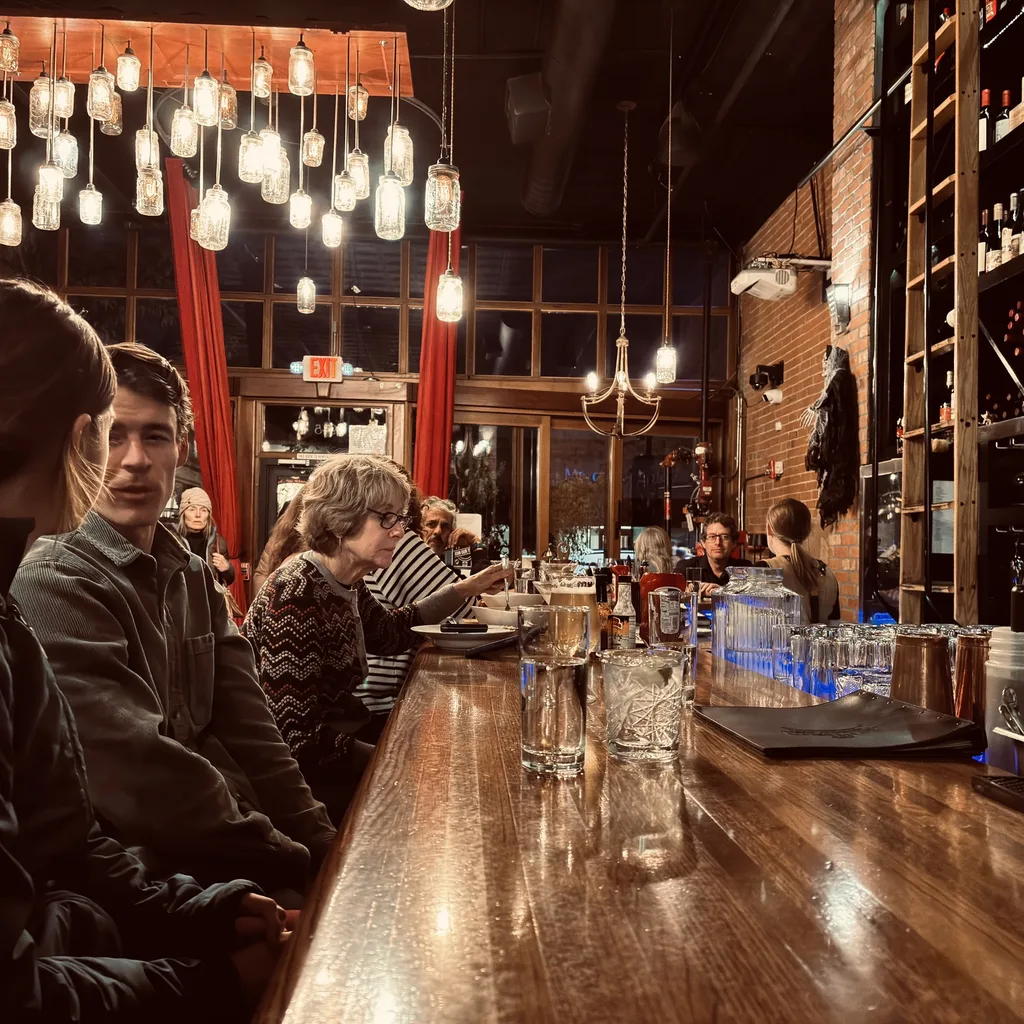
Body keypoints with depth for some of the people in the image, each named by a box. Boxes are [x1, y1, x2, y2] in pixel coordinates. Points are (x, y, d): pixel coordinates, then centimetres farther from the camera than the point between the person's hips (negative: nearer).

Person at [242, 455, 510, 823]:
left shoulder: (346, 586, 1)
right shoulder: (295, 596, -26)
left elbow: (389, 632, 22)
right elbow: (297, 739, -29)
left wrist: (464, 589, 17)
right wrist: (375, 751, -14)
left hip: (329, 751, 8)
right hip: (303, 780, -8)